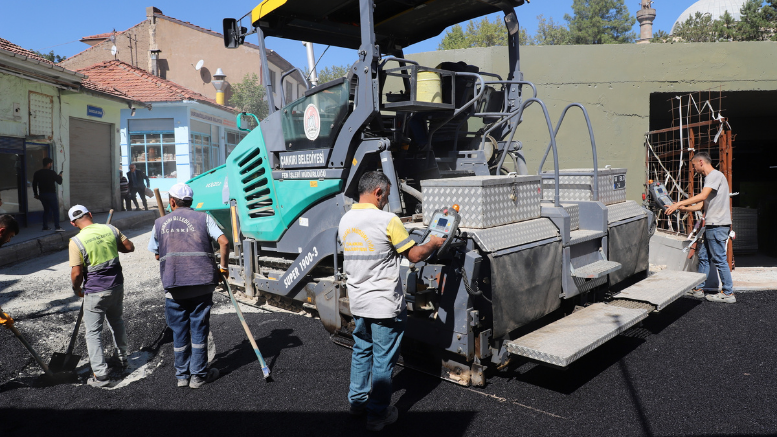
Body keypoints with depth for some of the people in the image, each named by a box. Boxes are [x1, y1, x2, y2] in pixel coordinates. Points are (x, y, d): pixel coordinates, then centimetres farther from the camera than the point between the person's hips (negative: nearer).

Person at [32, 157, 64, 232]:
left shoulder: (37, 173, 7)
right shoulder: (51, 173, -12)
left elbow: (34, 184, 12)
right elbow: (59, 182, -7)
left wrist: (36, 194, 21)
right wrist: (60, 176, 13)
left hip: (42, 194, 6)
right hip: (51, 194, -6)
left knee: (46, 210, 17)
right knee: (55, 210, -4)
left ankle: (45, 227, 16)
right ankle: (57, 227, -12)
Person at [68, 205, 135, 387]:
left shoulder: (76, 241, -16)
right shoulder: (110, 229, -4)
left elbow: (76, 273, -15)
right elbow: (129, 247, 6)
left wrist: (76, 289, 3)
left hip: (95, 291, -5)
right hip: (117, 285, 5)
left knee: (93, 332, 4)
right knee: (117, 322, 24)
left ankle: (100, 375, 5)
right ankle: (122, 358, 38)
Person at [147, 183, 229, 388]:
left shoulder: (160, 223, 8)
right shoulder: (203, 218, 2)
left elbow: (157, 255, 15)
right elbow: (224, 242, -10)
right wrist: (223, 266, 3)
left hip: (173, 285, 2)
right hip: (202, 282, -2)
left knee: (179, 330, 13)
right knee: (199, 328, 7)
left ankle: (182, 375, 24)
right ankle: (198, 375, 16)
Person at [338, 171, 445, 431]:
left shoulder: (345, 221, 4)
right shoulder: (388, 221, -17)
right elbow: (414, 256, -11)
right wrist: (433, 244, 7)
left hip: (358, 302, 7)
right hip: (385, 305, -7)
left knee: (361, 351, 22)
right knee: (383, 360, 6)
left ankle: (357, 400, 35)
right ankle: (377, 415, 16)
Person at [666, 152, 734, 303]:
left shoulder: (715, 175, -10)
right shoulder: (709, 177, 21)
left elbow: (702, 196, -24)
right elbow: (702, 204, 19)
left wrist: (679, 203, -23)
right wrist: (683, 208, 12)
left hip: (718, 225, -10)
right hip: (712, 225, 10)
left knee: (719, 259, -5)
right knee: (704, 256, 13)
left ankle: (728, 293, 3)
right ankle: (699, 289, 21)